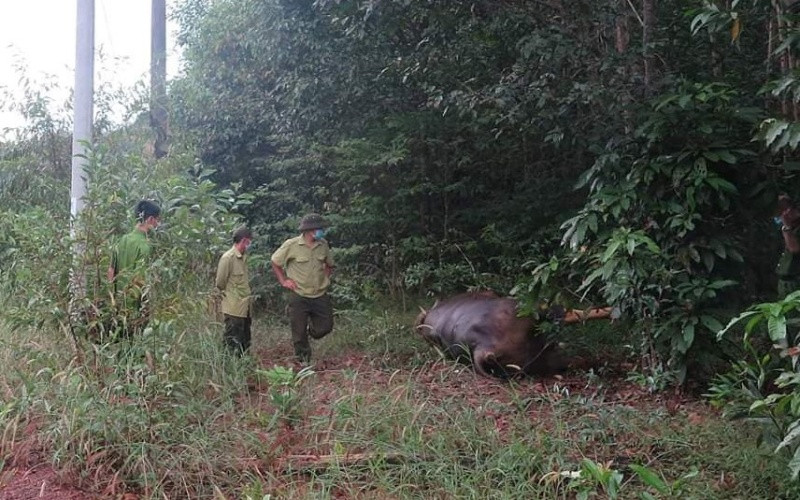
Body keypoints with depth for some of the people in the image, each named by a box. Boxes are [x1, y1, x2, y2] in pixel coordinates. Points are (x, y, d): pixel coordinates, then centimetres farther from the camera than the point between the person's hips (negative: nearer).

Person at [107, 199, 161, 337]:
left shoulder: (122, 240, 6)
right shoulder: (144, 245, -17)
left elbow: (110, 272, 9)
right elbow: (140, 280, -21)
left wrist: (113, 297, 17)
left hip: (119, 300, 8)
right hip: (136, 305, -7)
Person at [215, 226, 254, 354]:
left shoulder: (243, 257, 10)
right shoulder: (228, 258, -15)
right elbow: (220, 283, -9)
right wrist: (226, 294, 5)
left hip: (245, 307, 8)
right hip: (234, 308, -8)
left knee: (245, 343, 14)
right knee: (233, 346, -2)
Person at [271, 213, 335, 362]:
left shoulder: (323, 245, 2)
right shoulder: (291, 245, -11)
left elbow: (329, 264, 21)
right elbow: (275, 263, 3)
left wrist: (325, 278, 7)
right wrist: (283, 281, -2)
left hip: (320, 295, 4)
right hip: (299, 296, -4)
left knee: (325, 327, 5)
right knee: (299, 334, 4)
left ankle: (310, 328, 37)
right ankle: (304, 361, 21)